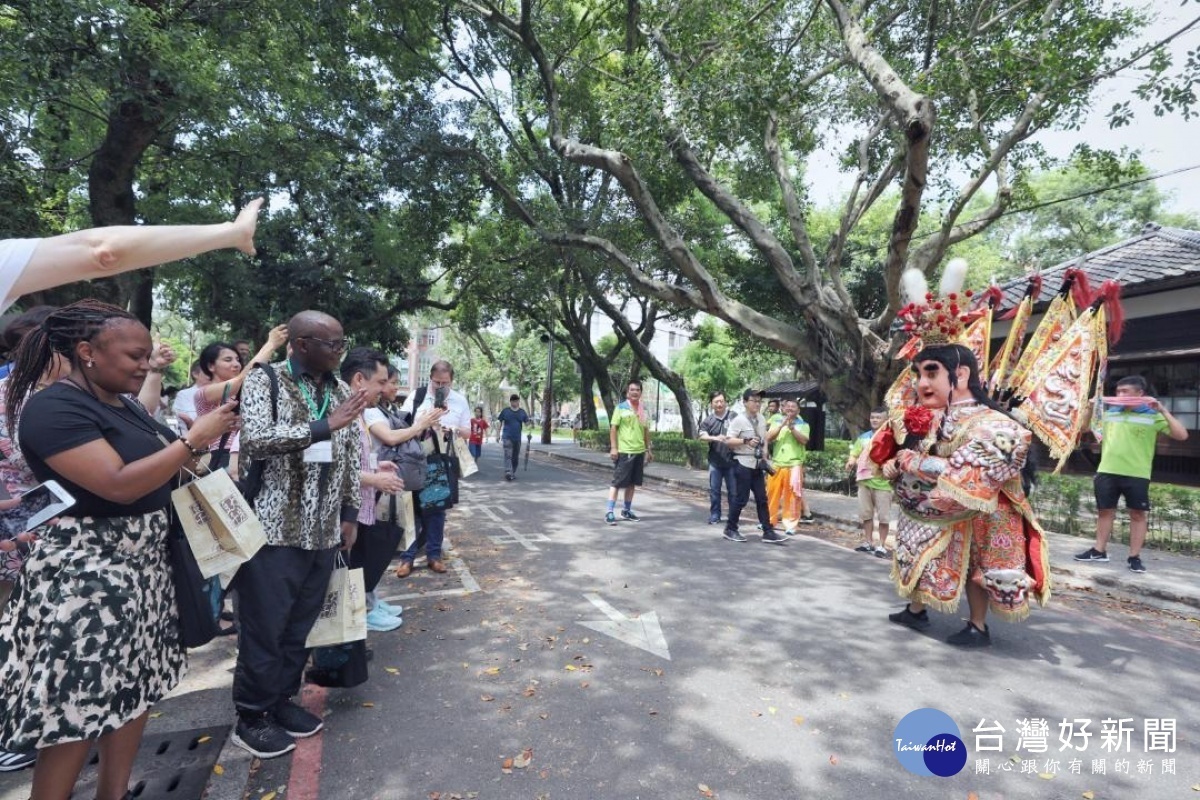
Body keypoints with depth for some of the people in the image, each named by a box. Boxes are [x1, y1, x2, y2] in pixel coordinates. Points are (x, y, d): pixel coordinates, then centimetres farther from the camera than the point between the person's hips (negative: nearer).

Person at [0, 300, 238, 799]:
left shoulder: (125, 405, 8)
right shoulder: (53, 408, -17)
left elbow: (159, 465, 16)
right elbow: (119, 485, -26)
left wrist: (199, 448, -1)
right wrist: (195, 439, -23)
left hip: (144, 563, 9)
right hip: (85, 572, -8)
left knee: (135, 688, 16)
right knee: (78, 708, 3)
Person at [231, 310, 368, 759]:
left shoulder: (341, 391, 9)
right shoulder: (263, 381, -7)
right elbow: (254, 441, -22)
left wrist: (350, 511, 10)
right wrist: (323, 426, -26)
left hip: (323, 531, 5)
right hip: (274, 528, -5)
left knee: (300, 625, 16)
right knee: (264, 627, 7)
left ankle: (282, 700, 33)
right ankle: (251, 717, 24)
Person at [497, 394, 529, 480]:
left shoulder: (522, 412, 6)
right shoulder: (505, 411, 1)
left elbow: (526, 423, 5)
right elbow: (500, 423, 7)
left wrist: (529, 421, -18)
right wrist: (498, 434, 4)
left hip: (517, 438, 3)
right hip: (507, 437, -3)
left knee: (516, 457, 10)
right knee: (508, 455, -16)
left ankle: (513, 473, 23)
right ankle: (508, 472, -24)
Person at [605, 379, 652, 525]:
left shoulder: (643, 409, 10)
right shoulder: (620, 408, -6)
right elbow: (613, 428, -7)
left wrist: (649, 449, 15)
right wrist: (613, 448, -14)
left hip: (639, 451, 6)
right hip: (624, 451, -6)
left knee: (632, 483, 12)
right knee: (617, 482, -3)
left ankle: (627, 511, 23)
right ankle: (610, 512, 1)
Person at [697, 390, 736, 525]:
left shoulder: (734, 417, 0)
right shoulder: (708, 421, 3)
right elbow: (702, 436, -11)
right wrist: (715, 438, -29)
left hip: (731, 461, -1)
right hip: (715, 462, 1)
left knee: (733, 490, 6)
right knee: (714, 490, 7)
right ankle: (714, 515, 18)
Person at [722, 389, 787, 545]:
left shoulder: (762, 419, 9)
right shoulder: (739, 420, -12)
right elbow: (728, 440, -16)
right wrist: (746, 441, -26)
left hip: (758, 464, 7)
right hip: (743, 464, -7)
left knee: (762, 498, 8)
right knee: (741, 498, -1)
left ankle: (768, 532, 13)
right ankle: (730, 529, 15)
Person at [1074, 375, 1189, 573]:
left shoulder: (1152, 415, 0)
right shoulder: (1108, 412, 10)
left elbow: (1182, 435, -8)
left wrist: (1163, 410, -14)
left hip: (1137, 474, -3)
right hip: (1107, 471, 3)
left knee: (1138, 514, 3)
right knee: (1105, 511, 9)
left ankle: (1135, 557, 11)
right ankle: (1099, 551, 18)